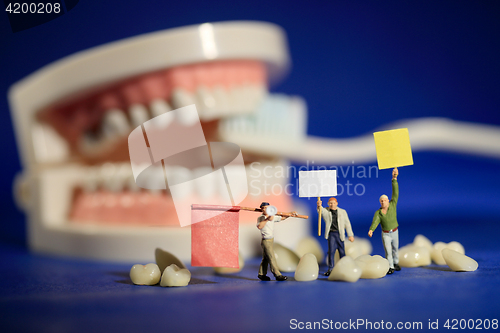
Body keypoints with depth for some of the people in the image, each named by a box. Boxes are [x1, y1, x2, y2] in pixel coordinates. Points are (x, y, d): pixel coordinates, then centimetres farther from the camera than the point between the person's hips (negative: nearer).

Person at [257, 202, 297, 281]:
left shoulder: (272, 217, 12)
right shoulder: (260, 218, -10)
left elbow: (282, 218, 22)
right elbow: (259, 226, -29)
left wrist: (290, 214, 12)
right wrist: (267, 219, -31)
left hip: (271, 240, 8)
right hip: (266, 241, -8)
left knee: (265, 258, 12)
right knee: (271, 258, -7)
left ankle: (261, 274, 20)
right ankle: (277, 275, -5)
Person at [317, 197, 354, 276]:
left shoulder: (342, 212, 8)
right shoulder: (326, 211, 4)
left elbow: (347, 224, 8)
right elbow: (321, 211, -21)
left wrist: (350, 235, 3)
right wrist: (319, 206, -45)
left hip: (340, 234, 1)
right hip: (331, 234, -1)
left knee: (342, 251, 4)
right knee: (331, 251, -8)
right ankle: (330, 269, 0)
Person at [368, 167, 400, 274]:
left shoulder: (392, 205, -10)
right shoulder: (378, 213, -11)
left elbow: (395, 193, -19)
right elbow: (375, 222, -26)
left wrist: (394, 178, -28)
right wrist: (371, 230, -49)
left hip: (395, 232, 1)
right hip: (385, 234, -1)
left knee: (395, 249, 17)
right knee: (388, 251, -9)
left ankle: (396, 263, 38)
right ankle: (391, 267, -3)